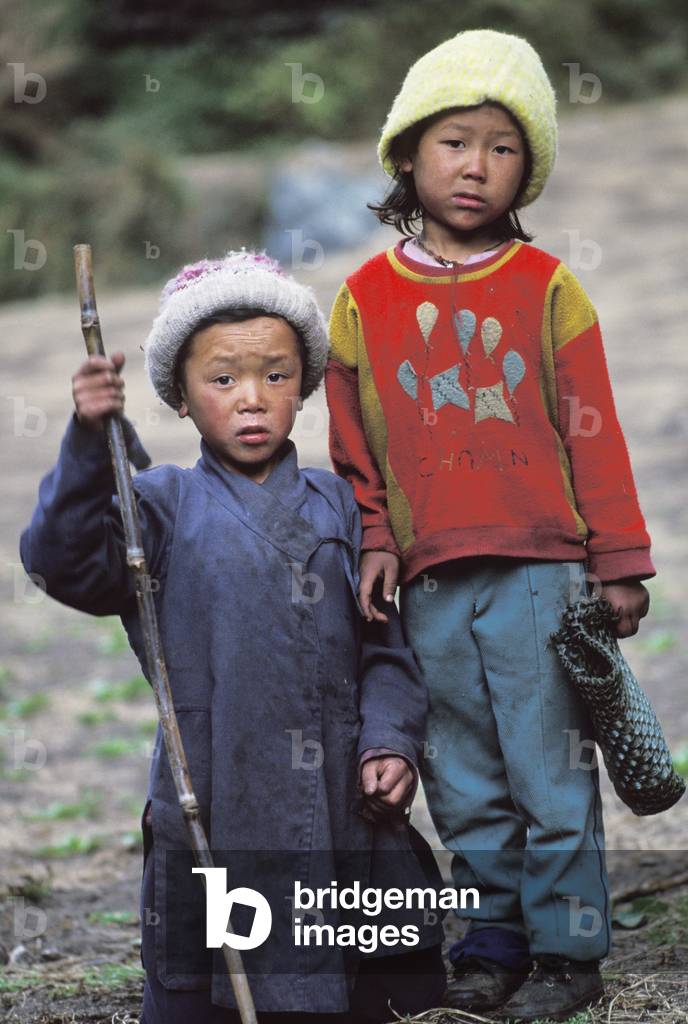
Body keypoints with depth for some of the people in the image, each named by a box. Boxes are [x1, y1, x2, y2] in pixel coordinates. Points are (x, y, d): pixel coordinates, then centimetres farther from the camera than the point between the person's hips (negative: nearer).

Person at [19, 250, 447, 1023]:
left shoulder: (337, 505, 9)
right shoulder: (166, 505, 2)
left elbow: (384, 644, 10)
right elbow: (66, 562, -14)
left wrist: (390, 740, -4)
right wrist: (88, 440, -22)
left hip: (343, 819, 2)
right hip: (212, 818, -2)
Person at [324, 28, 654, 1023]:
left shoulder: (547, 286, 1)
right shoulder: (365, 298, 6)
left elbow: (594, 434, 2)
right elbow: (353, 445, 13)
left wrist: (617, 561, 1)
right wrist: (375, 542, 2)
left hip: (539, 574, -2)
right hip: (429, 583, 3)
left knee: (551, 772, 1)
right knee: (465, 783, 11)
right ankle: (493, 939, 24)